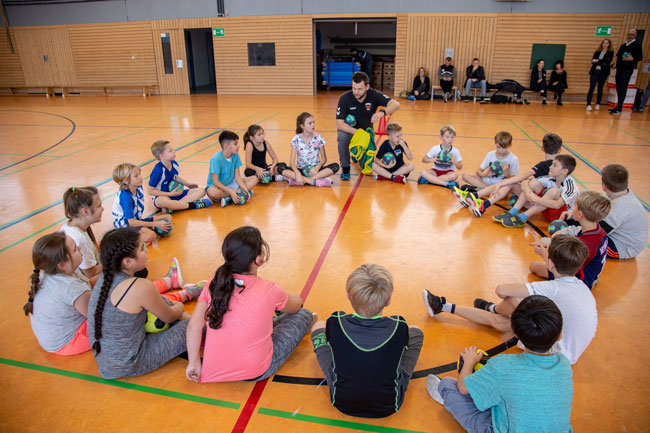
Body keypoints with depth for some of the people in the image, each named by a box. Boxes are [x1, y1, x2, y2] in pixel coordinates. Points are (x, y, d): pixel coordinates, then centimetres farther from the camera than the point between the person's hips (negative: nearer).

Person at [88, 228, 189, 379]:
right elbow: (169, 317, -8)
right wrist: (179, 307, 13)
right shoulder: (141, 287, -27)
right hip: (128, 366, -8)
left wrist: (171, 305, 12)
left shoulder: (106, 277, -4)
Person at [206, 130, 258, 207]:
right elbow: (215, 182, -24)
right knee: (213, 192, -41)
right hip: (218, 186, -7)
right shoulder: (216, 159, -23)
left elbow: (237, 176, -3)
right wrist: (231, 191, -33)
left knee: (254, 179, -7)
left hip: (230, 184, 7)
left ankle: (229, 198, -23)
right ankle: (239, 192, -21)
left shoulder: (235, 155, -4)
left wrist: (245, 188, -20)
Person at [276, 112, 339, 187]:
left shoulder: (318, 138, -2)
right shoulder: (296, 139, -5)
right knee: (281, 168, -27)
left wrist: (317, 168, -20)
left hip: (315, 169, 1)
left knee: (335, 166, -26)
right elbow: (292, 161, -8)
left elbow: (324, 159, 2)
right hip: (301, 170, -1)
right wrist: (297, 173, -28)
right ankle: (315, 181, -32)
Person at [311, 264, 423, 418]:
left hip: (342, 403, 0)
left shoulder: (335, 323, -27)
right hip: (389, 407, 0)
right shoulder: (399, 327, -27)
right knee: (415, 331, 14)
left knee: (318, 327, 14)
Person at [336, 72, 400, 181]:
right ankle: (345, 167, -14)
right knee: (342, 136, -38)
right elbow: (339, 123, -28)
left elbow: (396, 104, -31)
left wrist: (382, 112, -53)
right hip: (349, 130, -2)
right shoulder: (345, 98, -26)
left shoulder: (374, 95, -22)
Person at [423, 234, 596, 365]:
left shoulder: (554, 288, -27)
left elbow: (501, 290, -28)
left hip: (560, 352, -9)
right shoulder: (581, 285, -1)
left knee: (514, 300, -15)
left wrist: (510, 297, -6)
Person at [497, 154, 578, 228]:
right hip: (547, 210, 6)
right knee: (534, 183, -12)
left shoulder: (570, 186, -23)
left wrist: (535, 199, -43)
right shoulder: (551, 179, -6)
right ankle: (512, 213, -19)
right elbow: (525, 182, -9)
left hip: (564, 216, -6)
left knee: (554, 191, -34)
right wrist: (529, 193, -29)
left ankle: (522, 217, -30)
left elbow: (557, 205, -39)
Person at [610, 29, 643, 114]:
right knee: (618, 88, 9)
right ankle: (618, 106, 16)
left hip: (627, 70, -7)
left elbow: (640, 57, -6)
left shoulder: (637, 45, -2)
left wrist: (633, 59, -25)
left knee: (623, 89, -10)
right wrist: (616, 58, 4)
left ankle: (619, 108, -10)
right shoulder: (623, 45, 17)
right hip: (619, 69, 7)